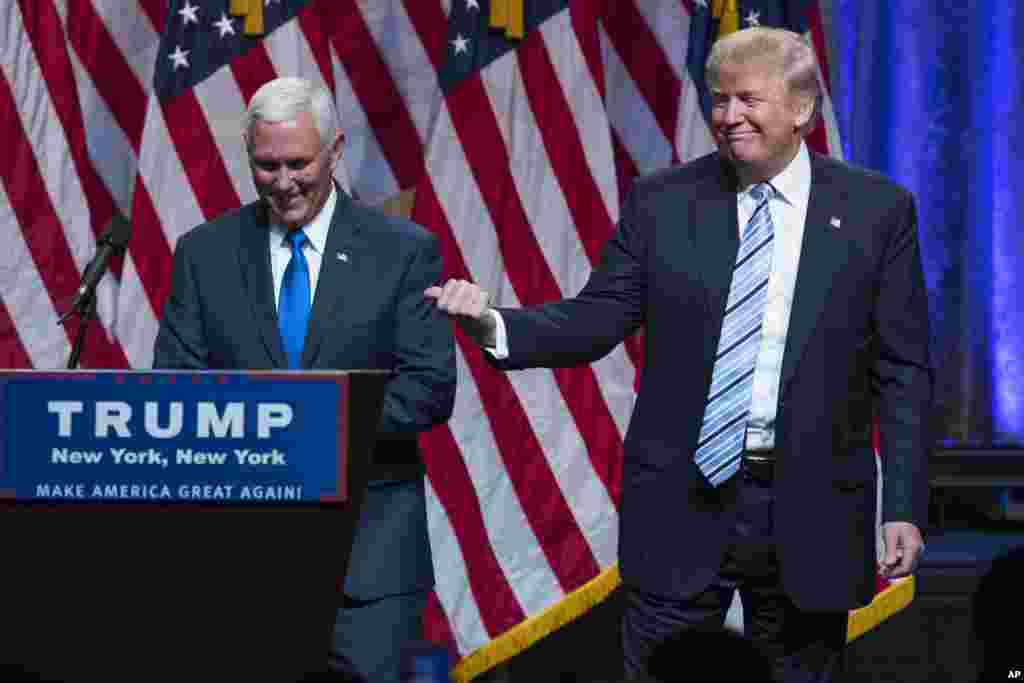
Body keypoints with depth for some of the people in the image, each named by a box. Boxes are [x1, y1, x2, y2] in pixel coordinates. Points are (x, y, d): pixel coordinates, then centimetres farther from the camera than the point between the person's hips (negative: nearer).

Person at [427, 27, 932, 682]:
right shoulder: (661, 202, 4)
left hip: (811, 510, 0)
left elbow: (902, 372, 1)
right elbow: (598, 319, 1)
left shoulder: (878, 209, 1)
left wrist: (904, 506, -5)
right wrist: (495, 326, -17)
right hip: (683, 505, 1)